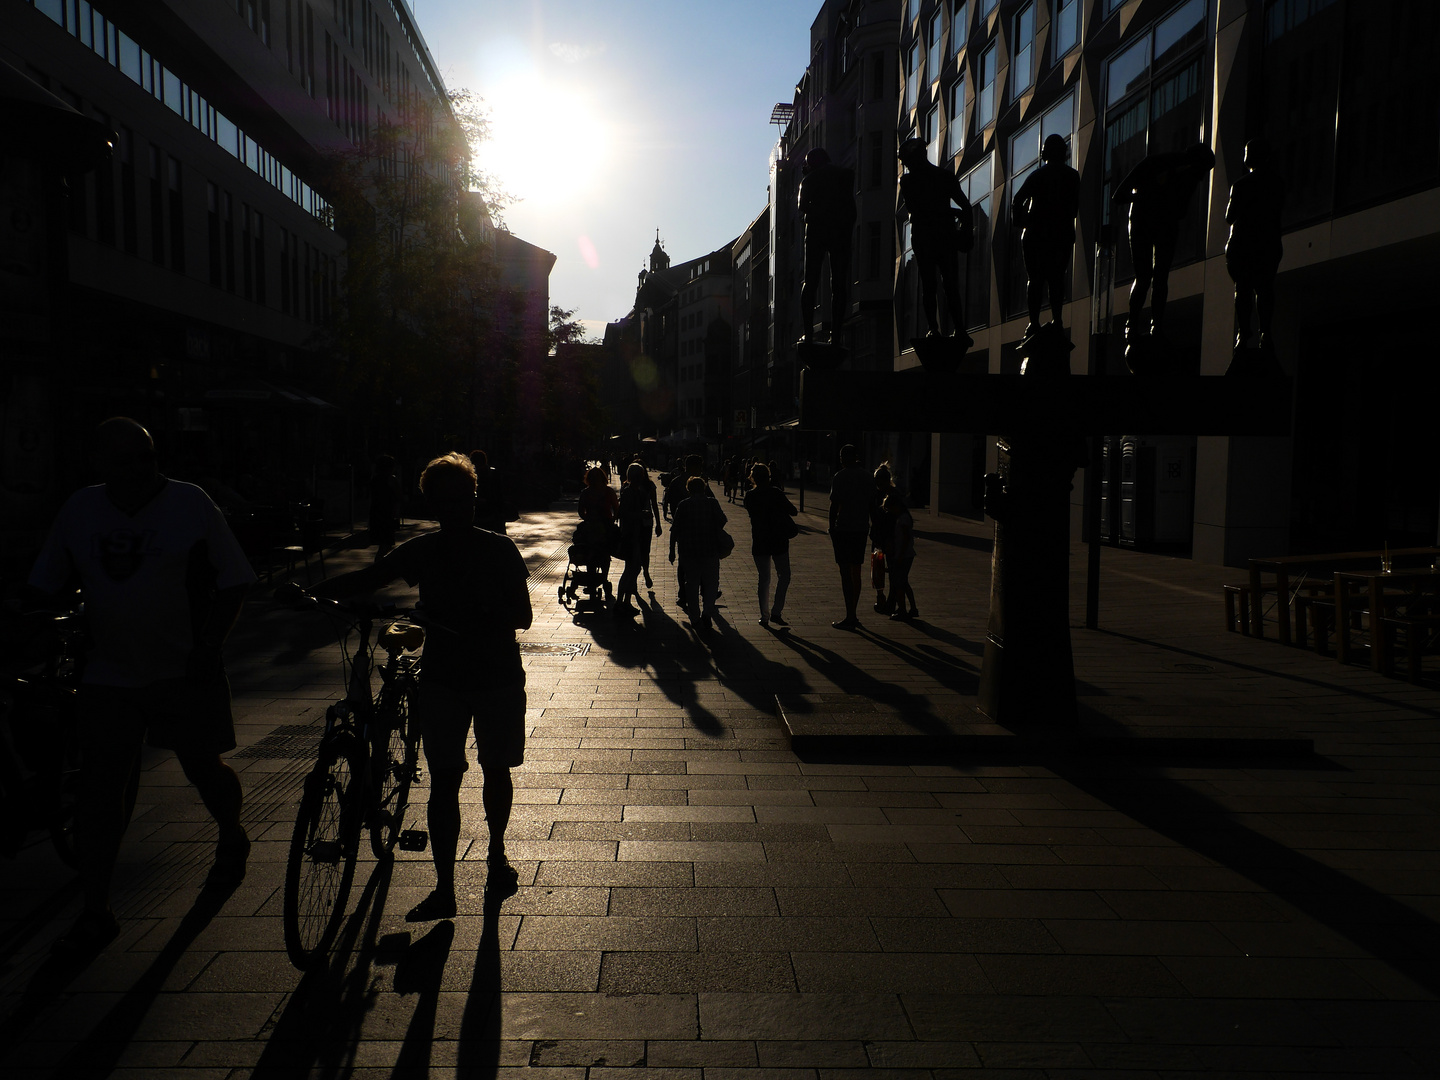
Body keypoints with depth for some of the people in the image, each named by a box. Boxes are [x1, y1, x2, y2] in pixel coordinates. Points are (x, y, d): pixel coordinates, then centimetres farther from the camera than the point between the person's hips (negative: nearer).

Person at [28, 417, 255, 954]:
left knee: (204, 769, 11)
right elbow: (43, 585, 12)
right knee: (99, 790, 0)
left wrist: (210, 643, -12)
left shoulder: (190, 503, -6)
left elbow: (234, 581, -4)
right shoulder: (79, 510, 3)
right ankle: (96, 913, 11)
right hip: (108, 674, 3)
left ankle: (232, 840, 42)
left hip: (185, 671, -2)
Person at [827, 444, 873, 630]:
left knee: (846, 572, -4)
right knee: (856, 572, 13)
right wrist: (872, 525, 19)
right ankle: (853, 616, 19)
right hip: (861, 528, 6)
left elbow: (834, 505, -12)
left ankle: (849, 617, -5)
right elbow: (872, 504, 11)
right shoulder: (868, 477, 9)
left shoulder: (839, 477, -9)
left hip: (843, 528, -6)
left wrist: (831, 528, -4)